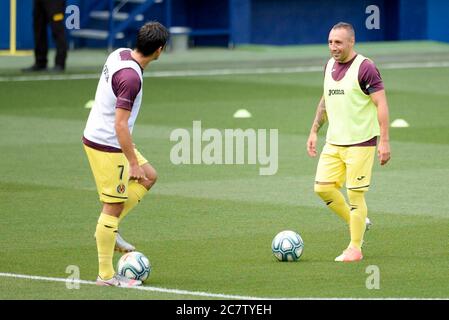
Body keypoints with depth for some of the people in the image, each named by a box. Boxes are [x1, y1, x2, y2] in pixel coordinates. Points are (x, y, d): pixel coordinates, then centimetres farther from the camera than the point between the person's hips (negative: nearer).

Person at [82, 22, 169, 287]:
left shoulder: (120, 54, 1)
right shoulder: (131, 78, -27)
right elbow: (120, 124, -27)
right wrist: (133, 163, -21)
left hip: (98, 134, 10)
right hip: (107, 146, -10)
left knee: (149, 176, 20)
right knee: (114, 206, -2)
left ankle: (110, 230, 19)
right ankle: (106, 275, 4)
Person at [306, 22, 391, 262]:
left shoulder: (365, 68, -13)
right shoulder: (329, 66, 10)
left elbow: (381, 104, -14)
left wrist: (384, 141, -19)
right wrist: (314, 131, 19)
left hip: (361, 143, -7)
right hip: (333, 142, 7)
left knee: (355, 194, -4)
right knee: (323, 187, 2)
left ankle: (355, 248, 6)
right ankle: (357, 224, 22)